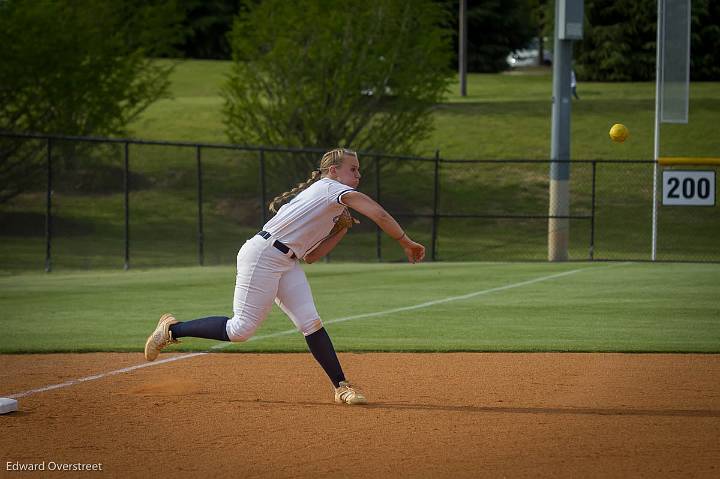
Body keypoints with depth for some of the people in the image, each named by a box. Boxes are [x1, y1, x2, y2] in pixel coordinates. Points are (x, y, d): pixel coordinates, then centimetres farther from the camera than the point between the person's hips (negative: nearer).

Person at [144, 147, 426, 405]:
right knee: (242, 329, -9)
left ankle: (341, 388, -7)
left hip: (287, 264, 10)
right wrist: (407, 243, -13)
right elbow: (379, 215, -17)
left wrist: (342, 229, 16)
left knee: (310, 323, -3)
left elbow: (310, 256, 18)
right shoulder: (331, 187, -5)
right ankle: (172, 330, 7)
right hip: (263, 255, -10)